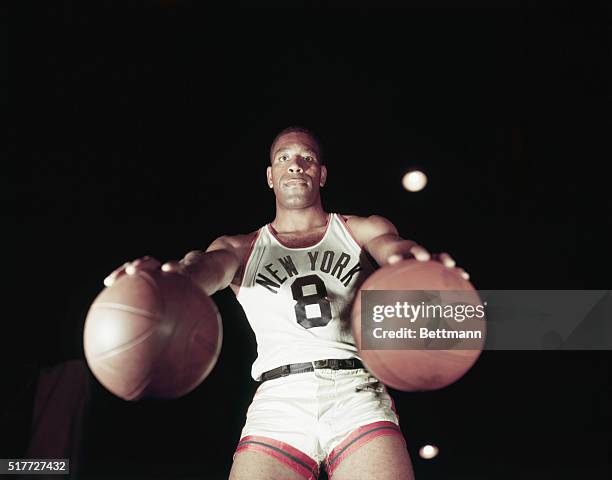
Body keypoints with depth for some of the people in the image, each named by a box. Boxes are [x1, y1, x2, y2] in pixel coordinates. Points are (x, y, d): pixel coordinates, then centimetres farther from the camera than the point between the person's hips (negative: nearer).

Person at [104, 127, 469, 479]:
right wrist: (172, 278, -31)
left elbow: (392, 246, -5)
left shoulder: (362, 230, 17)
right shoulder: (241, 248, 17)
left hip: (357, 392, 0)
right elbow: (212, 266, -5)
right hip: (279, 398, 1)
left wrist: (410, 259, -33)